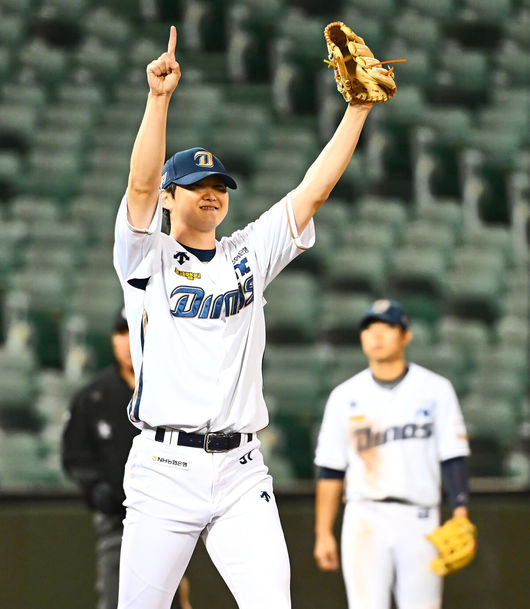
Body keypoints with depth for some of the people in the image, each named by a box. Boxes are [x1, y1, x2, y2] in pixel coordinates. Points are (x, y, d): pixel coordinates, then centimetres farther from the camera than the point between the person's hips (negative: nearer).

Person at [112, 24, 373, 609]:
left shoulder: (248, 255, 16)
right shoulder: (148, 257, 6)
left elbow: (314, 189, 12)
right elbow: (141, 185, -11)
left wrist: (359, 108, 5)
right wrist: (158, 98, -23)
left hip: (241, 471, 3)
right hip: (164, 468, -3)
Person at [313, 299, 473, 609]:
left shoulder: (435, 390, 5)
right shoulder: (345, 396, 9)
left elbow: (454, 458, 0)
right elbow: (330, 470, 10)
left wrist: (461, 515, -12)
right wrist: (323, 533, 5)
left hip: (420, 523, -1)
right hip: (365, 521, 1)